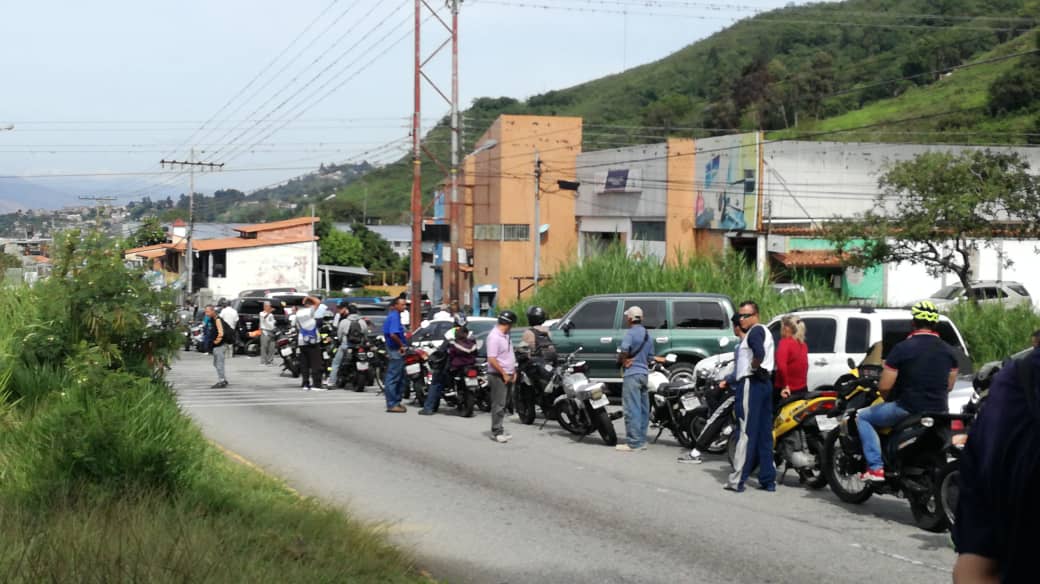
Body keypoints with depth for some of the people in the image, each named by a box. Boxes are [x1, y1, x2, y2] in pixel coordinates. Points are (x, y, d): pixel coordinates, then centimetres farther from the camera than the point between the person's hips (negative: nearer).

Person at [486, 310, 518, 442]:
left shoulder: (506, 336, 13)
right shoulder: (494, 337, -17)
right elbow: (492, 359, -21)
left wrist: (513, 372, 13)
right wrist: (504, 374, -18)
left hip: (507, 376, 9)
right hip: (498, 376, -9)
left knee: (502, 404, 13)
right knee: (498, 405, -8)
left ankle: (499, 429, 20)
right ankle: (496, 432, -5)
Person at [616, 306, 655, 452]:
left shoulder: (631, 333, -12)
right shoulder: (647, 334, 15)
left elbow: (624, 350, -27)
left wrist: (622, 360, -10)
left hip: (632, 374, -9)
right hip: (644, 373, 9)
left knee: (632, 410, -9)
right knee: (643, 409, 11)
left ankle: (633, 442, -12)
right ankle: (642, 440, 15)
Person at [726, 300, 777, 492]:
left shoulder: (755, 331, -11)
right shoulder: (765, 332, 21)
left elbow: (759, 353, -30)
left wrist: (753, 367, -13)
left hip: (751, 383, -10)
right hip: (765, 383, 10)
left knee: (746, 433, -10)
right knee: (764, 434, 11)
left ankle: (737, 480, -10)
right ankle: (768, 480, 13)